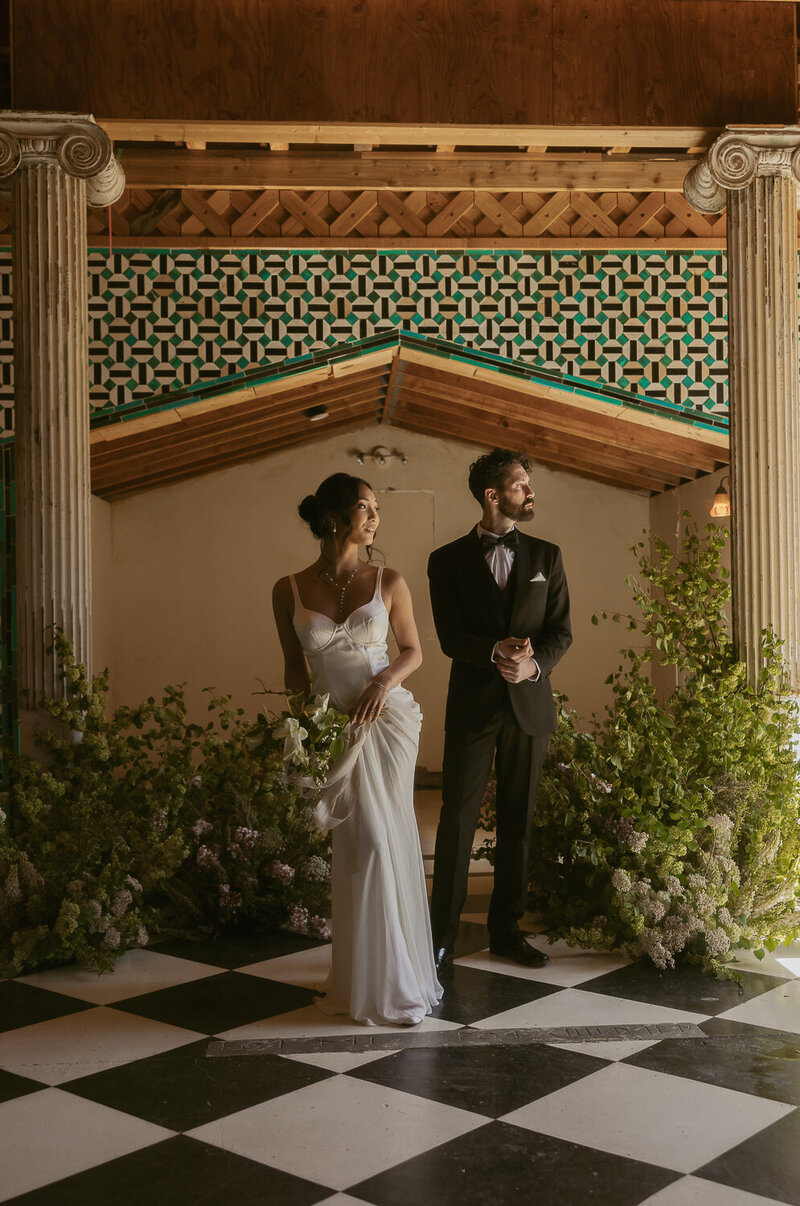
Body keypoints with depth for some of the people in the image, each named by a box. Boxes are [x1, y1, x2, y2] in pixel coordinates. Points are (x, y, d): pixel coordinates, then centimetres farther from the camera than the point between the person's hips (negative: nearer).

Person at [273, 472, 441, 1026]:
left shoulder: (389, 582, 0)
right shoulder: (290, 590, 0)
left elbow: (413, 649, 8)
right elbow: (294, 666, 9)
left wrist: (386, 679, -11)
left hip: (389, 717, 0)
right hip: (334, 727, 0)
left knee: (389, 841, 2)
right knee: (365, 842, -1)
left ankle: (394, 973, 19)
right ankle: (380, 978, 18)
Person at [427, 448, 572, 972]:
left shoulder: (546, 556, 8)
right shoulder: (448, 560, 2)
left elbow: (562, 630, 3)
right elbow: (450, 638, -5)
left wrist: (534, 663, -16)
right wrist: (497, 651, -23)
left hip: (530, 704, 2)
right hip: (472, 705, -2)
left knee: (518, 820, 8)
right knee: (458, 818, -2)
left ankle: (507, 928, 19)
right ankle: (443, 933, 6)